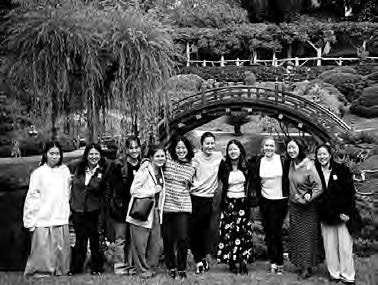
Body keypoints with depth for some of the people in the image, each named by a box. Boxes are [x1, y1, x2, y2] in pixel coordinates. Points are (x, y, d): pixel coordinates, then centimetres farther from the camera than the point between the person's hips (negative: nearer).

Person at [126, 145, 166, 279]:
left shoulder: (161, 172, 10)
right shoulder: (144, 171, -15)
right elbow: (133, 190, -21)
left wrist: (160, 208, 12)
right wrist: (153, 190, -19)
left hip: (155, 212, 7)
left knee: (155, 245, 9)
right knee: (140, 244, 0)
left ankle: (150, 267, 26)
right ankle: (142, 270, 17)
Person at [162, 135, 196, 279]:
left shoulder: (191, 166, 7)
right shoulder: (167, 159, -2)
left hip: (183, 206, 1)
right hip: (166, 205, -1)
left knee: (183, 238, -5)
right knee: (168, 239, 7)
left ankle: (181, 268, 13)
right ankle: (170, 267, 25)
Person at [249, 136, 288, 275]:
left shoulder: (282, 160, -7)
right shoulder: (258, 161, 1)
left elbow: (289, 179, -1)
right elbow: (254, 181, 10)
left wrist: (288, 195, -2)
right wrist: (257, 196, 6)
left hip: (280, 201, -3)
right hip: (265, 201, 3)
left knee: (276, 231, -3)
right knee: (268, 231, 5)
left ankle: (278, 262, 7)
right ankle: (275, 261, 14)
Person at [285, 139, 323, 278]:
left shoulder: (308, 166, -21)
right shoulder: (291, 163, -2)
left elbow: (319, 187, -20)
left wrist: (309, 196, -31)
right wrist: (292, 196, 7)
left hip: (308, 207, -6)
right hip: (294, 205, 6)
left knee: (307, 236, 4)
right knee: (295, 235, 13)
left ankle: (307, 267, 14)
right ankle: (300, 264, 25)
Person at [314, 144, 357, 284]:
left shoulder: (342, 170, -3)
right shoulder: (316, 172, 4)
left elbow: (350, 192, -5)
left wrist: (347, 212, -11)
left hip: (343, 214, -3)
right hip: (325, 215, 3)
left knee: (345, 246, -1)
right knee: (329, 246, 6)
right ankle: (334, 273, 17)